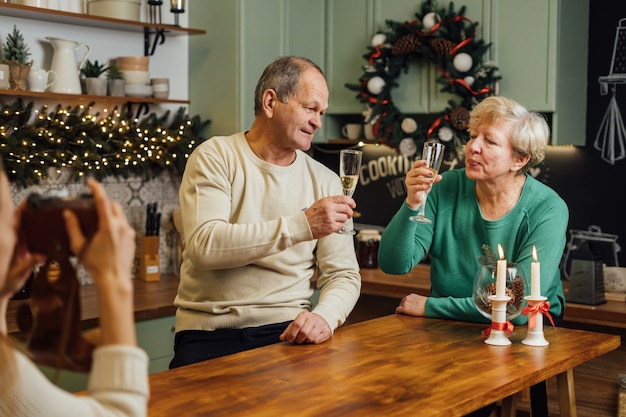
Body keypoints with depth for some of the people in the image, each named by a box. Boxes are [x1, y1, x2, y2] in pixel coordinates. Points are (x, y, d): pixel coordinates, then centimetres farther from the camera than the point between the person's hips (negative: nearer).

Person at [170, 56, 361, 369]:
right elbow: (204, 245, -17)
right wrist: (301, 226, -22)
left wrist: (325, 316, -17)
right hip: (211, 332, -3)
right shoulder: (215, 157, -1)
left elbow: (343, 275, 6)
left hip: (289, 331, 3)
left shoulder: (325, 181, 10)